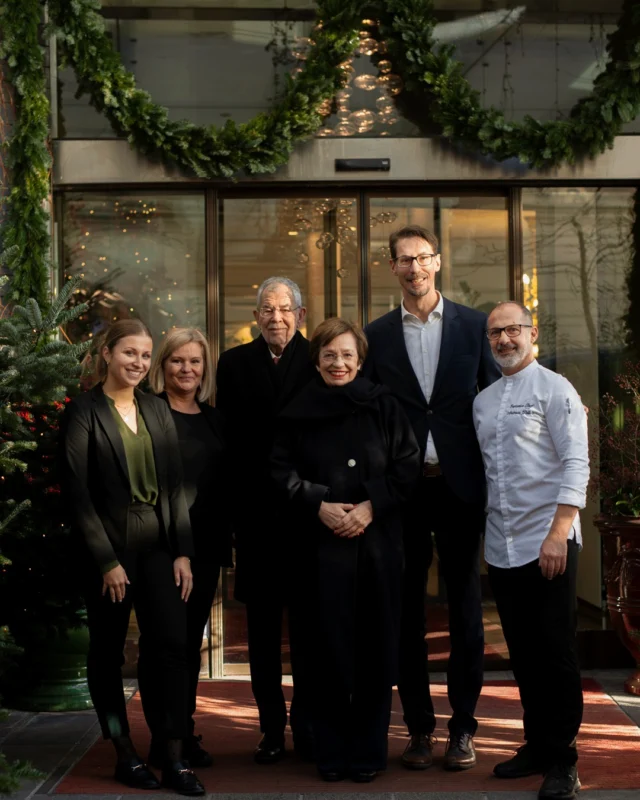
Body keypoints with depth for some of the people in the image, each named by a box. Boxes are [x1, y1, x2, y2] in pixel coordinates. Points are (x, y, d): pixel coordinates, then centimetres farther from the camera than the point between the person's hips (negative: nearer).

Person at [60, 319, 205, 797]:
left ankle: (175, 758, 0)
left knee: (173, 643, -5)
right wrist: (106, 560, -13)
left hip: (158, 545, 4)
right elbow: (77, 492, -9)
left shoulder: (157, 410, 9)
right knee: (109, 650, 6)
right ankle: (126, 754, 18)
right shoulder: (84, 412, -5)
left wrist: (183, 552, 0)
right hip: (109, 547, -4)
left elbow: (174, 485, 8)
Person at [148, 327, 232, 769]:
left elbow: (225, 483, 14)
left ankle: (184, 732, 21)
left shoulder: (215, 418, 13)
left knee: (192, 638, 11)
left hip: (207, 545, 6)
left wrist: (226, 540, 8)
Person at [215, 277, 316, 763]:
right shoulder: (234, 363, 8)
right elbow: (228, 437, 3)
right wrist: (232, 503, -4)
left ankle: (308, 724, 16)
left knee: (308, 622, 5)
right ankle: (272, 727, 16)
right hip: (256, 512, 2)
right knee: (263, 623, 7)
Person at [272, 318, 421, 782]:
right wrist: (318, 505, -10)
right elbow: (282, 472, 4)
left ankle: (369, 750, 13)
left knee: (375, 644, 2)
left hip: (378, 540, 0)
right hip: (322, 543, 0)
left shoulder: (383, 407, 4)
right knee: (331, 644, 1)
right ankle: (332, 750, 12)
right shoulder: (299, 413, 6)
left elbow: (408, 464, 0)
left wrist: (371, 505, -11)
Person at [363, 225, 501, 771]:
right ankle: (419, 725, 16)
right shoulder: (377, 335, 5)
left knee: (465, 605, 6)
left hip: (460, 483, -1)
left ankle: (463, 726, 16)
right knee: (408, 607, 6)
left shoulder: (474, 325, 3)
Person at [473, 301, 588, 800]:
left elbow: (576, 465, -11)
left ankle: (562, 759, 10)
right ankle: (537, 745, 24)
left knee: (556, 652, 0)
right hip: (502, 547, 6)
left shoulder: (554, 389, -5)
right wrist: (484, 534, 9)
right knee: (522, 651, 12)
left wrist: (557, 535, -18)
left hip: (548, 543, -6)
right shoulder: (483, 401, 14)